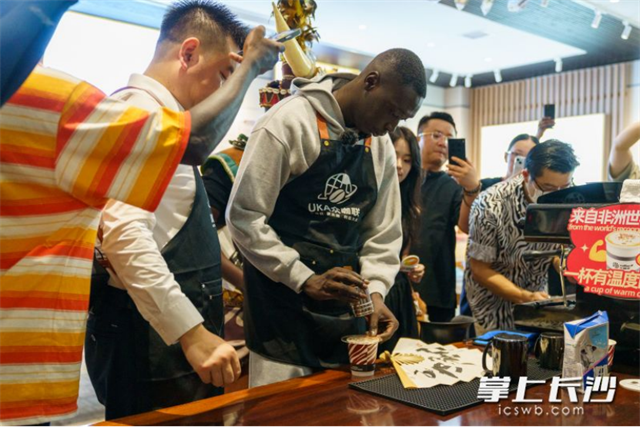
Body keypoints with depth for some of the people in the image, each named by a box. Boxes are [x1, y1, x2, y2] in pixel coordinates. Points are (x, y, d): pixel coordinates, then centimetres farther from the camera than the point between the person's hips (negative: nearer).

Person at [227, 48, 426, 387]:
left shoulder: (381, 145, 9)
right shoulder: (290, 121, -11)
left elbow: (383, 232, 12)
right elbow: (243, 217, -13)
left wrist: (376, 291, -4)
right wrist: (305, 280, -18)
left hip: (348, 309, 6)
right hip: (284, 304, -5)